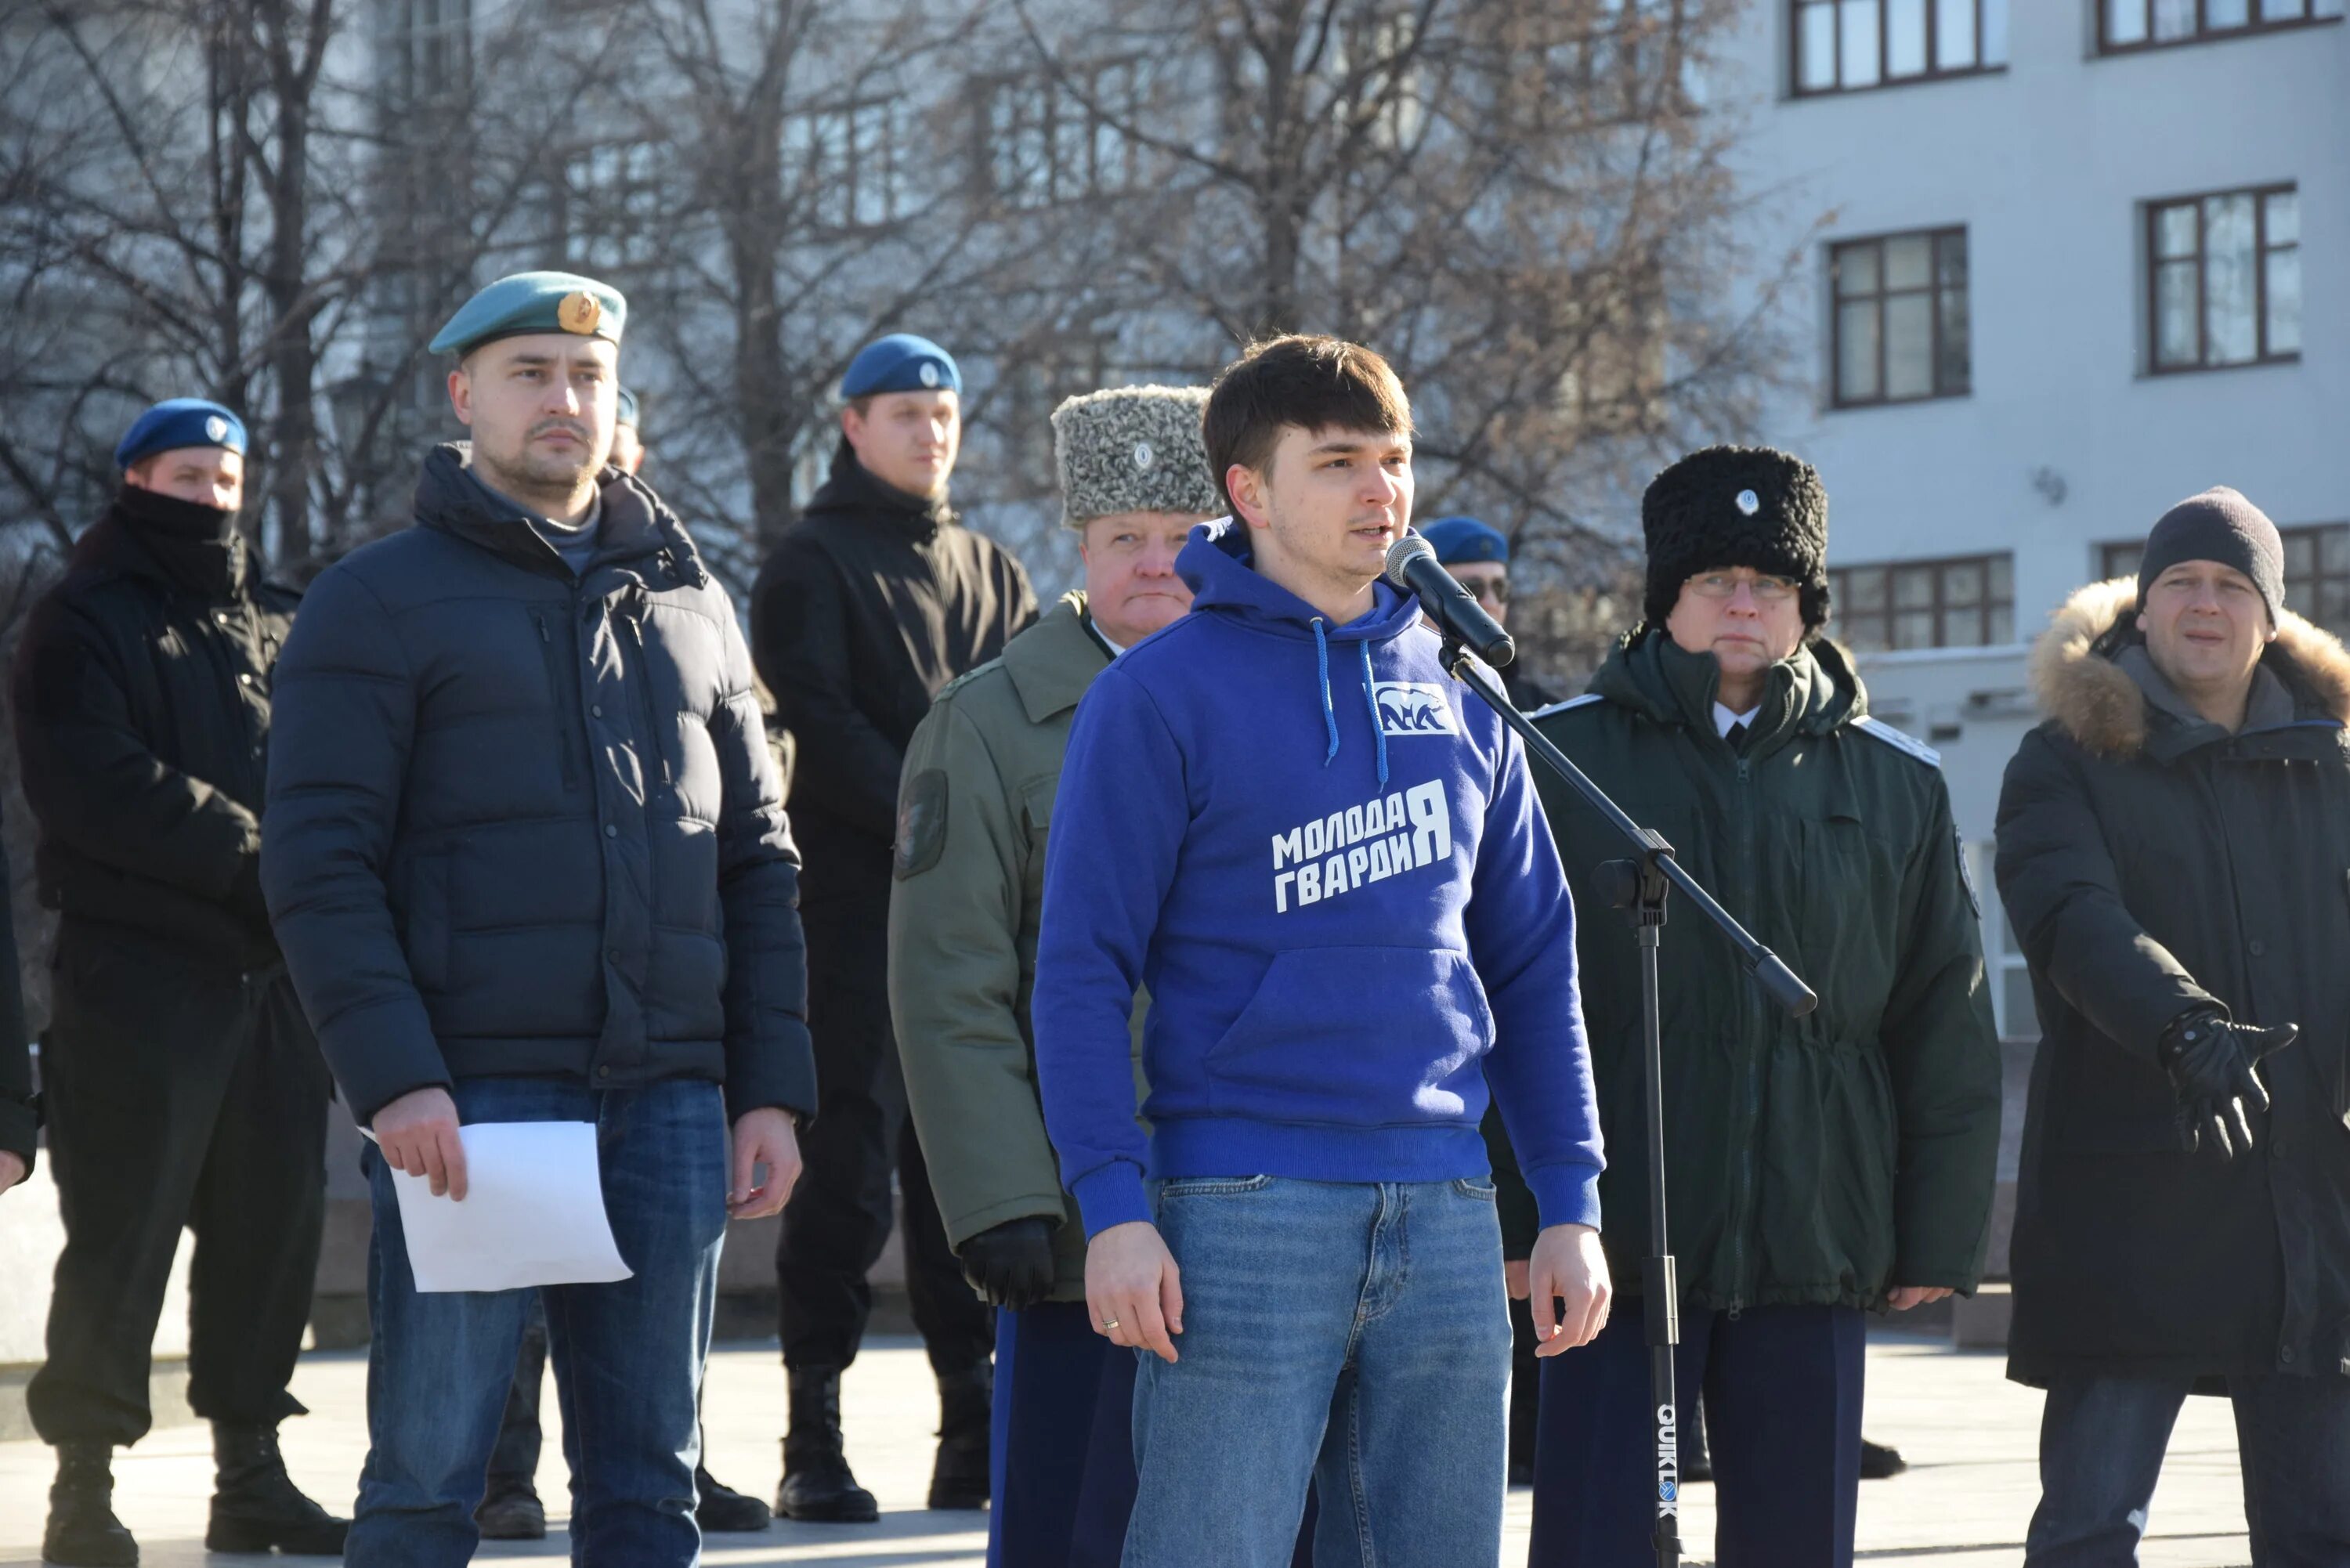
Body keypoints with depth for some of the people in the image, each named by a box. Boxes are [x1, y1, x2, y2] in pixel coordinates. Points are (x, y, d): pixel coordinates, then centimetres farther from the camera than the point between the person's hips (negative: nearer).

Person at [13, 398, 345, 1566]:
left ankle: (250, 1471, 18)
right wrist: (247, 854, -19)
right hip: (138, 973, -6)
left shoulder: (275, 624, 20)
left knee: (273, 1222, 8)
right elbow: (98, 786, -13)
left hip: (272, 973, 6)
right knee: (124, 1238, -6)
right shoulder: (85, 622, 0)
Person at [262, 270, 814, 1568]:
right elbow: (320, 862, -7)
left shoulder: (685, 601, 17)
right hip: (470, 1096, -4)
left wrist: (772, 1089, 7)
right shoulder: (379, 603, 1)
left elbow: (758, 861, 16)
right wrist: (394, 1079, -17)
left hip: (667, 1104, 5)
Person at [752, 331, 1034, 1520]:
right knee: (851, 1165, -6)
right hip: (857, 897, -5)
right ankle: (814, 1438, -3)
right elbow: (819, 727, -7)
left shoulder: (990, 572, 19)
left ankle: (974, 1433, 10)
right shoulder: (813, 563, 4)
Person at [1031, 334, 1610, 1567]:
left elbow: (1532, 962, 16)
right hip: (1243, 1219, -5)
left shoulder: (1456, 695, 13)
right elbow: (1081, 968, -6)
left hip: (1445, 1219, 5)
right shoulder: (1159, 696, -3)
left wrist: (1570, 1200, 10)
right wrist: (1114, 1206, -15)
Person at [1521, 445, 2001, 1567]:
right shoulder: (1559, 761, 3)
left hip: (1813, 1252, 3)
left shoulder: (1895, 789, 10)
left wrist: (1941, 1237, 7)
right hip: (1614, 1238, -2)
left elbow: (1948, 1034, 12)